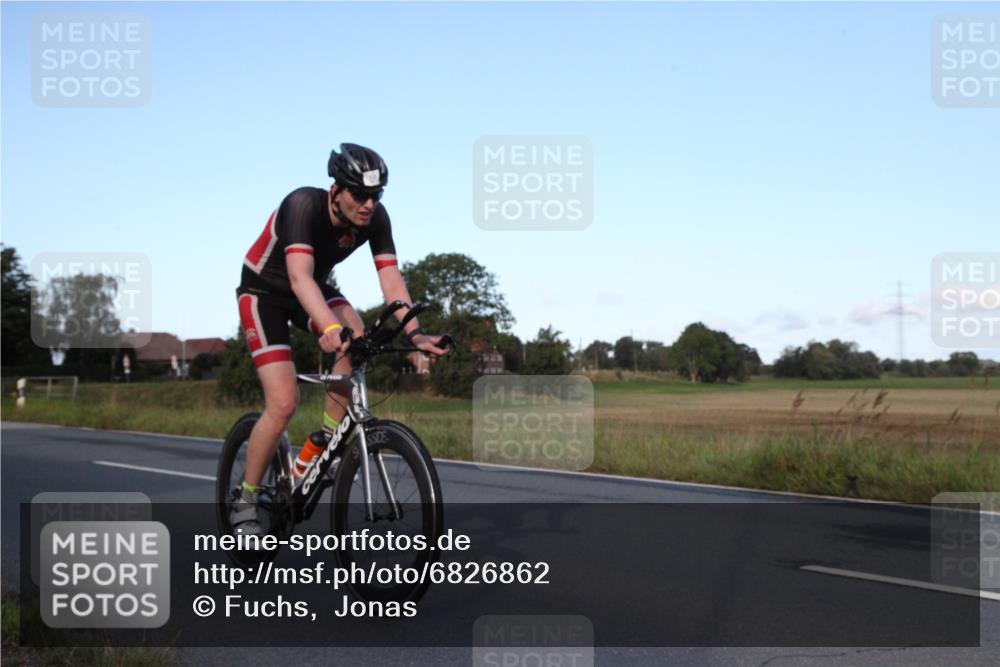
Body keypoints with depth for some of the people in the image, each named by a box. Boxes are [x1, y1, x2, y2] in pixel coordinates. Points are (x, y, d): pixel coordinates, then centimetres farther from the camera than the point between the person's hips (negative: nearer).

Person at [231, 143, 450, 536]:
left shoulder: (375, 218, -18)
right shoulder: (304, 204, -34)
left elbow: (391, 280, -22)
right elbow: (299, 277, -46)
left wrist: (414, 333, -37)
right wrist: (330, 329, -61)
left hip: (312, 289, 5)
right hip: (263, 292, -5)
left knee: (357, 340, -27)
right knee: (283, 403, -17)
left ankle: (324, 441, -8)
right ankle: (245, 502, 1)